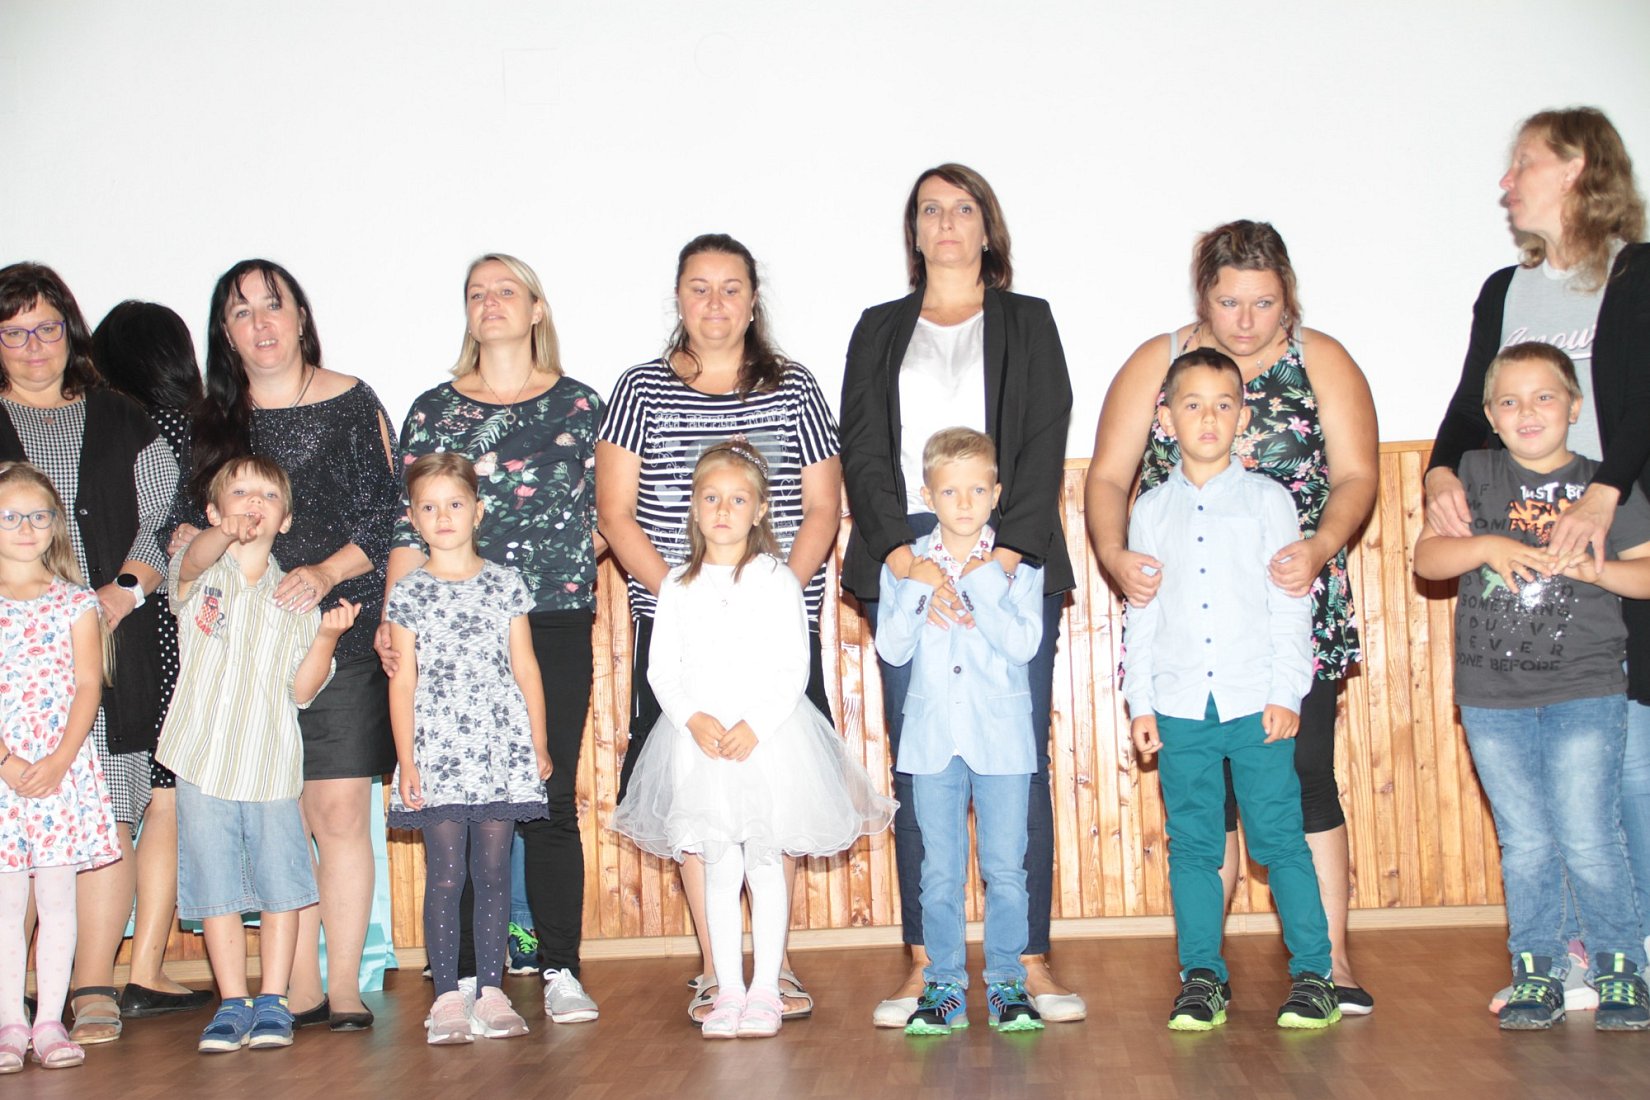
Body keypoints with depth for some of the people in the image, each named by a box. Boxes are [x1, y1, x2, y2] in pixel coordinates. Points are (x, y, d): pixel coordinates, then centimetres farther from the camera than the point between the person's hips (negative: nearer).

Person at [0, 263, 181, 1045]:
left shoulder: (120, 421, 17)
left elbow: (165, 519, 13)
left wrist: (125, 590, -4)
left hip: (110, 643, 1)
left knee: (105, 817, -4)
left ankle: (94, 991, 0)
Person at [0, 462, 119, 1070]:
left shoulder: (77, 602, 5)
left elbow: (88, 686, 0)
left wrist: (59, 761, -11)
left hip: (64, 768, 1)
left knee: (57, 897, 4)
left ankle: (50, 1020, 11)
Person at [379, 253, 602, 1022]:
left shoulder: (580, 405, 10)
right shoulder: (433, 410, 11)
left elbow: (606, 515, 12)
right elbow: (409, 524, 8)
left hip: (556, 624, -1)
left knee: (551, 800, 0)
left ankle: (560, 970, 9)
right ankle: (467, 974, 9)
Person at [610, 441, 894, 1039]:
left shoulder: (776, 580, 0)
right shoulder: (678, 586, 7)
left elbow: (794, 669, -5)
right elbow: (661, 669, 4)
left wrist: (755, 726, -16)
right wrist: (694, 719, -13)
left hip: (769, 737, -2)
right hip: (699, 741, 2)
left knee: (765, 863, 3)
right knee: (719, 869, 6)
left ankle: (765, 989, 12)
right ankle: (728, 989, 13)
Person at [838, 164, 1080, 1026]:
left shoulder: (1028, 323, 14)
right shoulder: (880, 330, 16)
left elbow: (1043, 447, 2)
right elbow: (862, 454, 5)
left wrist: (1002, 560, -12)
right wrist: (909, 561, -11)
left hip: (1013, 561, -1)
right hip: (904, 561, 1)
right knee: (917, 767, -1)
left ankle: (1031, 961, 2)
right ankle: (925, 964, 4)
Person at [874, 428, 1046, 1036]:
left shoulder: (1016, 562, 1)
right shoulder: (906, 565, 6)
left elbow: (1023, 643, -11)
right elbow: (891, 649, -1)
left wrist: (981, 584, -15)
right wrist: (917, 592, -13)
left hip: (1002, 736, -1)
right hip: (933, 735, 1)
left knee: (1006, 868, 2)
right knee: (940, 872, 5)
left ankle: (1006, 982, 14)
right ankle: (944, 985, 15)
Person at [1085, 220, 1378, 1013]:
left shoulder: (1322, 362, 7)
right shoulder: (1155, 364, 7)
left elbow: (1356, 475, -2)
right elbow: (1107, 476, 2)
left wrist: (1322, 545, -21)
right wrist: (1114, 555, -17)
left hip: (1295, 609, 0)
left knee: (1305, 777, -5)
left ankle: (1331, 960, 3)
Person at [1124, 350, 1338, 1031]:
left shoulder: (1266, 500, 5)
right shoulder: (1150, 510, 10)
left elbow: (1291, 604, 2)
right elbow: (1141, 615, 11)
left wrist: (1287, 694, -5)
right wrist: (1140, 705, 6)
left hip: (1256, 703, -2)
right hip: (1180, 707, 2)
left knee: (1279, 840, -1)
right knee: (1191, 846, 5)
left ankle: (1313, 973, 9)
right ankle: (1202, 978, 14)